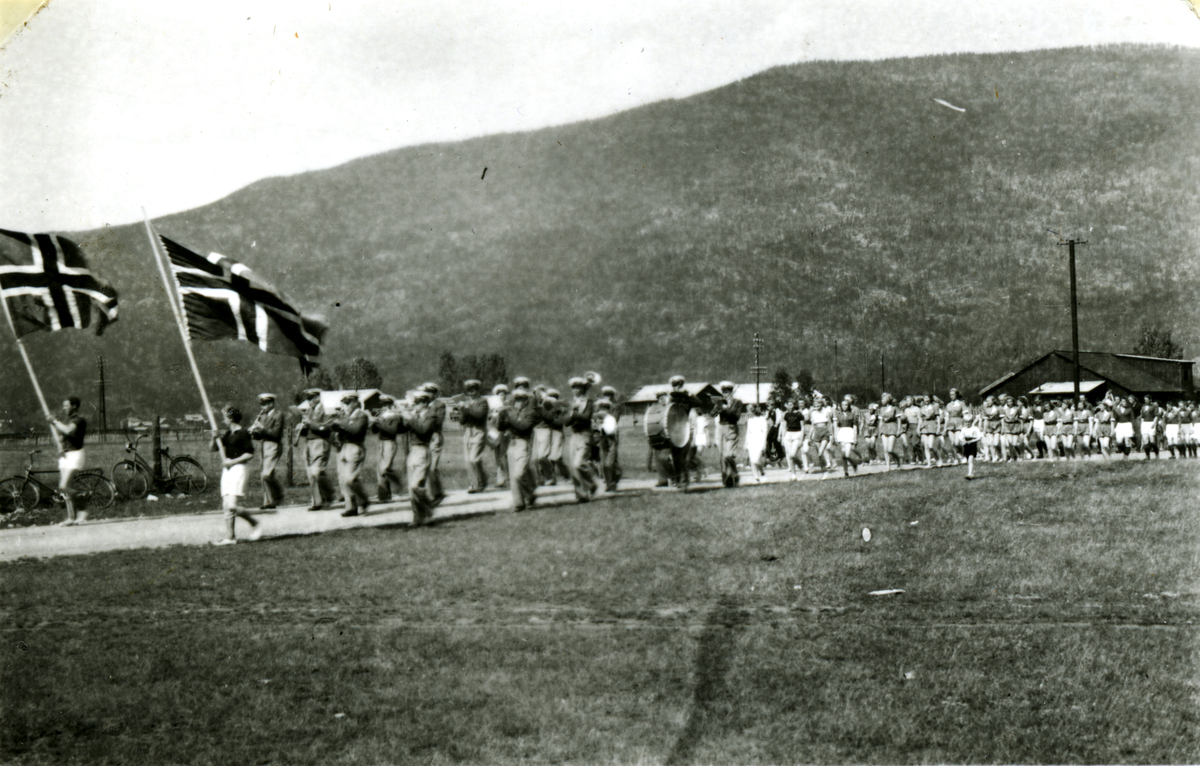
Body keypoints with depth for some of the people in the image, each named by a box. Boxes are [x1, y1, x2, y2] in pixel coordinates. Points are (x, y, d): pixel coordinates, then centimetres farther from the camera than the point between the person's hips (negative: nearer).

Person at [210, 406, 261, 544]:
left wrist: (232, 461, -16)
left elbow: (250, 454, -13)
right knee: (226, 506, 3)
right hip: (226, 470, 8)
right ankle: (229, 536, 5)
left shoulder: (242, 434, -8)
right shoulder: (227, 434, 16)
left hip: (237, 469, -8)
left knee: (232, 505, -16)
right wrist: (215, 438, 1)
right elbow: (212, 448, 20)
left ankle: (254, 523, 2)